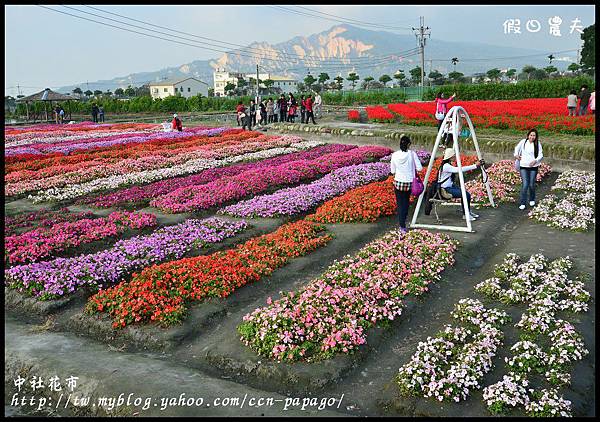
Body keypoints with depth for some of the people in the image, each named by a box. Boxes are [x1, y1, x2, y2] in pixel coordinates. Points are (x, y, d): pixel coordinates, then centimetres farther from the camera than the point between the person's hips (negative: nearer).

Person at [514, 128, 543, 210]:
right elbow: (517, 148, 20)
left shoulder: (538, 144, 0)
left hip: (533, 167, 0)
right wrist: (516, 155, 5)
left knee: (531, 185, 7)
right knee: (525, 185, -8)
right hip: (523, 167, 0)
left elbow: (540, 155, 0)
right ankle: (522, 203, 0)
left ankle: (532, 200, 33)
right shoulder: (523, 142, 2)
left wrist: (535, 160, -17)